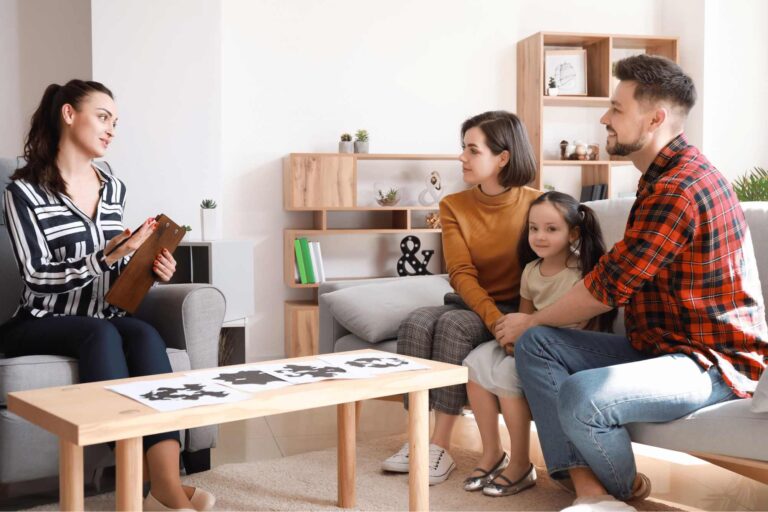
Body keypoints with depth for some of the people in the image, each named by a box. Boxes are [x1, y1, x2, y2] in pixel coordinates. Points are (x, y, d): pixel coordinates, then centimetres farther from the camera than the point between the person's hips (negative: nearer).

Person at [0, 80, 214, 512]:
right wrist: (106, 257, -25)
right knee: (101, 334, -35)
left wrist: (148, 268, -2)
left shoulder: (114, 189, 13)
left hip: (105, 319, 4)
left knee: (145, 336, -29)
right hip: (43, 324, -4)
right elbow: (38, 277, -13)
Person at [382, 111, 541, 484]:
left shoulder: (535, 204, -8)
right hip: (471, 304, 4)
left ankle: (440, 447, -29)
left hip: (517, 309, -4)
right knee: (416, 322, -25)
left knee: (453, 324, -31)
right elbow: (461, 273, -9)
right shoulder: (453, 206, 1)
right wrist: (493, 317, -27)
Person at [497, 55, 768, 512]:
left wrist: (532, 319, -1)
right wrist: (535, 326, 14)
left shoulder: (678, 187, -21)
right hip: (660, 343, 11)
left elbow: (609, 287, -18)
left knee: (581, 397, -33)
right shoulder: (668, 175, 14)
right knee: (536, 344, -1)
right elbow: (619, 277, 17)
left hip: (712, 362, -10)